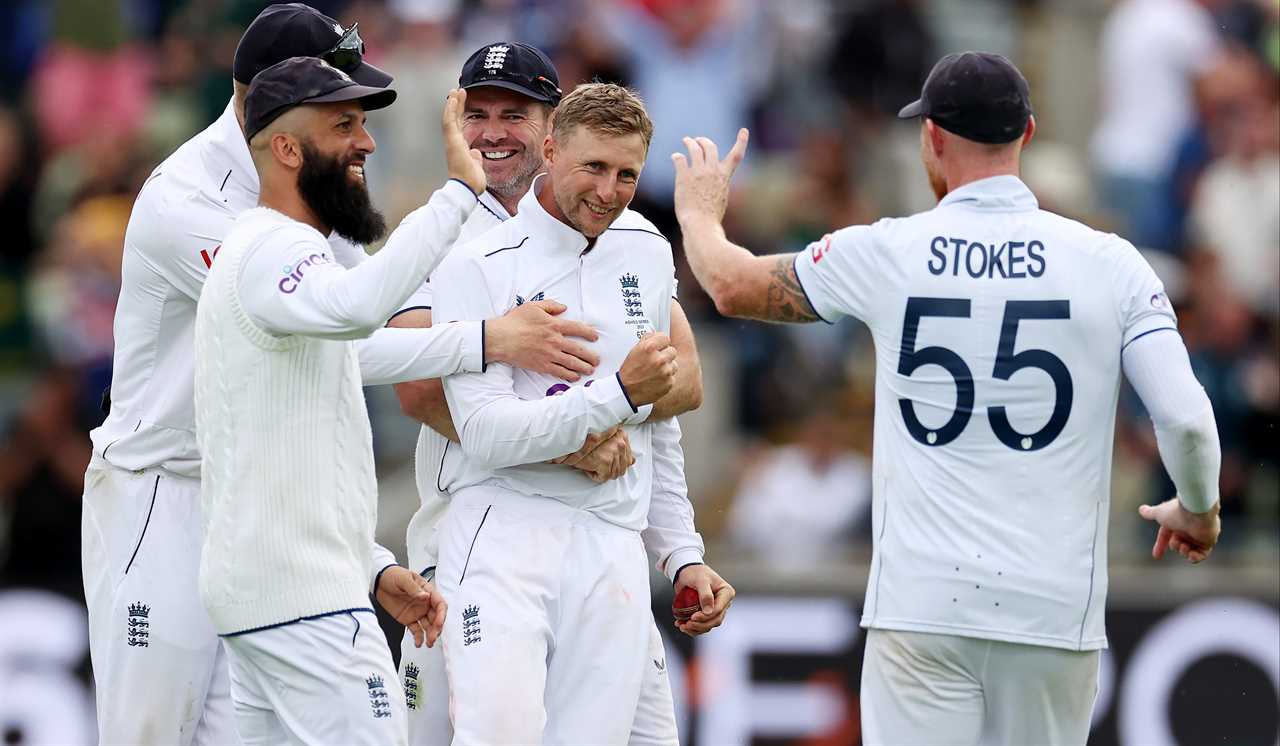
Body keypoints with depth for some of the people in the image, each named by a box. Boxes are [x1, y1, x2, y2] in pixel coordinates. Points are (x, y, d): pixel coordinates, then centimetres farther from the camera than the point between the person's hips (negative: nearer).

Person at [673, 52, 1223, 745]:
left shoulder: (887, 253, 0)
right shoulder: (1108, 262, -1)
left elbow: (735, 286, 15)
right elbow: (1187, 420, -7)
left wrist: (698, 212, 37)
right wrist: (1197, 512, 15)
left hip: (922, 603, -1)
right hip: (1055, 605, 1)